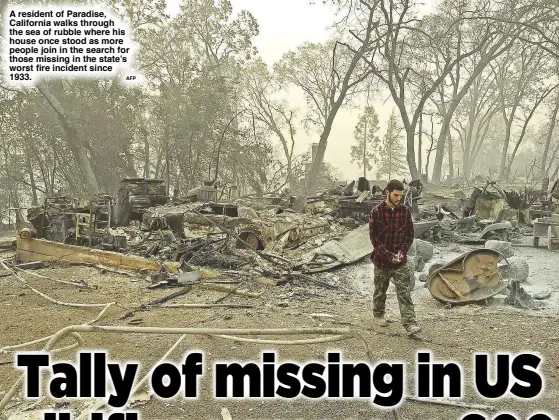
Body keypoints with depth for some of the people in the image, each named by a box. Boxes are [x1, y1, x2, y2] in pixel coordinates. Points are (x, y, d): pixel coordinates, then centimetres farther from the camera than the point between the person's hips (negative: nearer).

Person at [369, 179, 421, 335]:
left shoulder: (405, 211, 0)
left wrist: (402, 251, -10)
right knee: (380, 291, 15)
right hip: (381, 260, -1)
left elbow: (409, 235, 6)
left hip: (400, 260, 1)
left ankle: (410, 324, -3)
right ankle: (378, 315, 37)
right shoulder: (376, 212, -9)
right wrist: (388, 255, -17)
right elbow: (374, 238, -10)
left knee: (404, 292, -3)